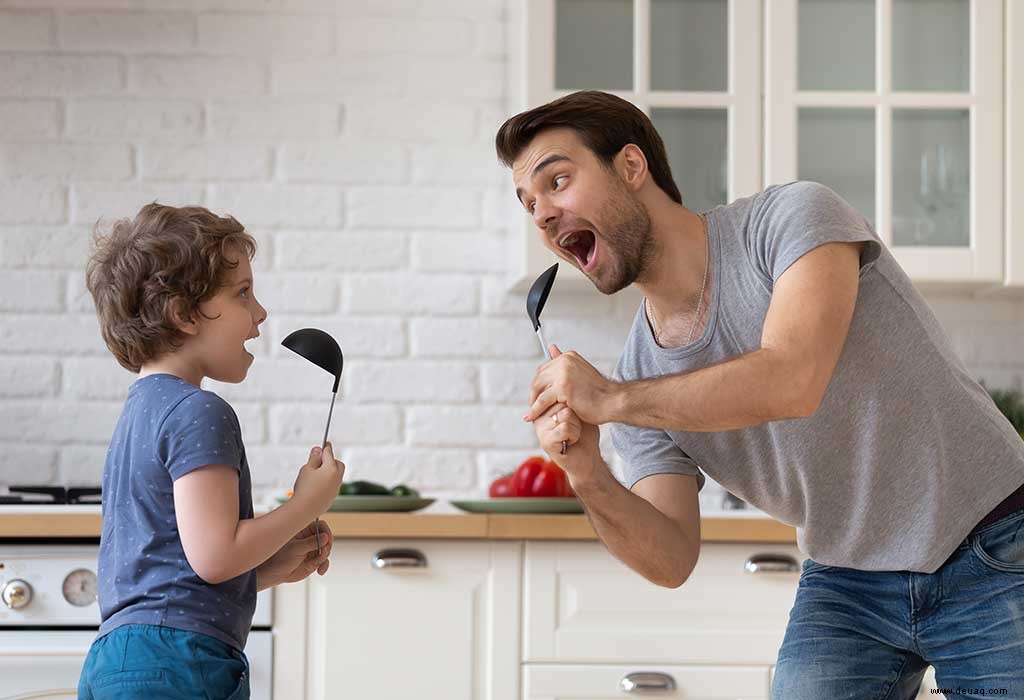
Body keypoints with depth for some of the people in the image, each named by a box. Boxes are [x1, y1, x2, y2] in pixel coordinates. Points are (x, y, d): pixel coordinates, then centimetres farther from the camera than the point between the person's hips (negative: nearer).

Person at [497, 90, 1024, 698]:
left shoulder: (793, 216, -17)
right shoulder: (638, 383, -2)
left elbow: (792, 381, -32)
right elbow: (672, 560, -5)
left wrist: (610, 399, -25)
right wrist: (590, 480, -23)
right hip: (847, 584, 5)